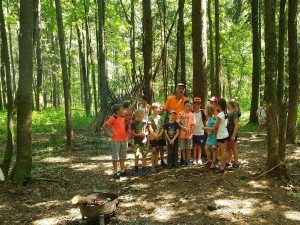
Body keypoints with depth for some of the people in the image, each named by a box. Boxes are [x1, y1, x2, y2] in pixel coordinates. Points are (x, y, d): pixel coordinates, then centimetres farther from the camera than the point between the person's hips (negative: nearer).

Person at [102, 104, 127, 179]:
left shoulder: (123, 118, 8)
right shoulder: (113, 118, -13)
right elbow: (104, 126, -13)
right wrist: (109, 133, -13)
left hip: (123, 139, 7)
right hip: (116, 140, -7)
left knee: (122, 156, 15)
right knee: (115, 157, 1)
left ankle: (122, 171, 26)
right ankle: (115, 172, 9)